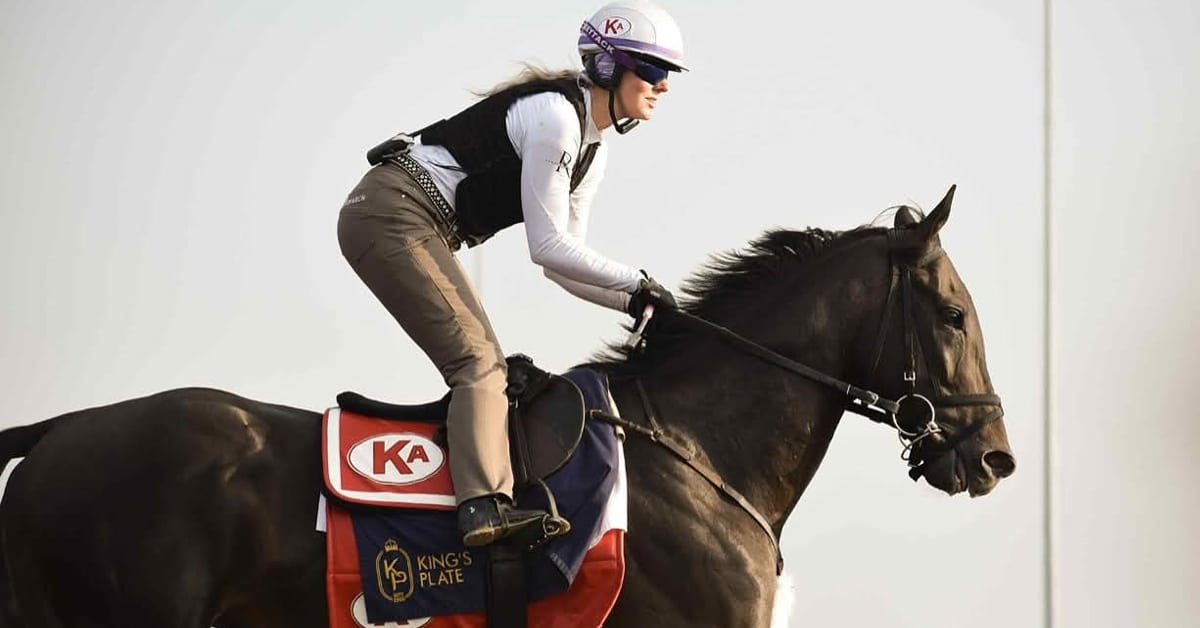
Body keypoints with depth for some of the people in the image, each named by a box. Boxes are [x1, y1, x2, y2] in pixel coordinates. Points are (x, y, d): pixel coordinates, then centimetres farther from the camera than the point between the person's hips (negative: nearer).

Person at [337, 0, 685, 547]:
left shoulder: (592, 149, 14)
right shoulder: (555, 115, -16)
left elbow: (560, 263, 16)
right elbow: (549, 248, -17)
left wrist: (632, 302, 4)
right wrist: (638, 283, -10)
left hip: (423, 232, 11)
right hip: (394, 214, -11)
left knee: (481, 365, 8)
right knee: (478, 361, -20)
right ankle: (484, 506, -33)